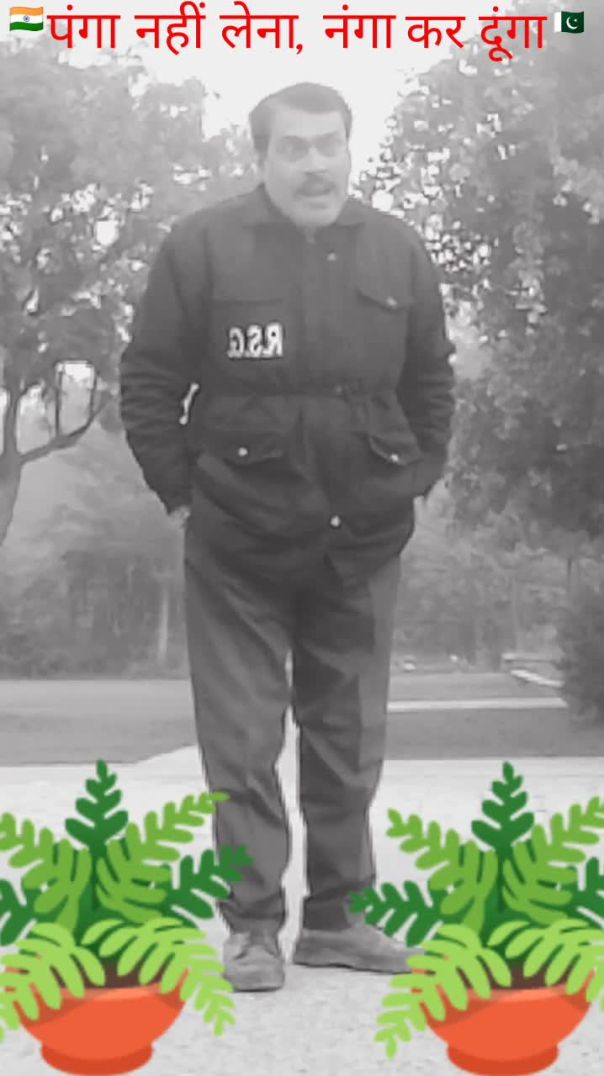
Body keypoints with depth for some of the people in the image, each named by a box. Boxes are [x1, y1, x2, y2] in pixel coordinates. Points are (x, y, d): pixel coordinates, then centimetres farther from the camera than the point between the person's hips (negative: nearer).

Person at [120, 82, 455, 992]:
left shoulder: (398, 251, 4)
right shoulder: (202, 246, -6)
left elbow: (432, 382, 14)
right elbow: (148, 382, -1)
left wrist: (417, 482, 8)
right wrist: (180, 494, -3)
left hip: (362, 544, 3)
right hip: (238, 546, -3)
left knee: (350, 740, 10)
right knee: (242, 743, 2)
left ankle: (337, 915, 23)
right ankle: (253, 924, 12)